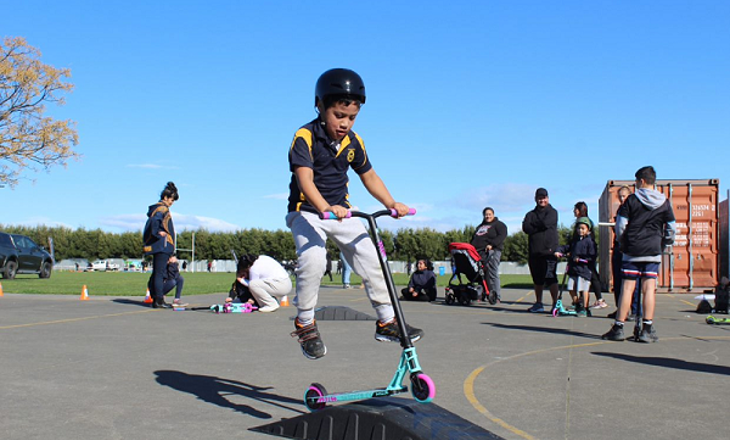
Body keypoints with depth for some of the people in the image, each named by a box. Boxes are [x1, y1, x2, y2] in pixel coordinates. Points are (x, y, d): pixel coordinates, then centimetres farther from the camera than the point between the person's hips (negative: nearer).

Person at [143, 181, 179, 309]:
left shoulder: (156, 208, 18)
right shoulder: (162, 209, -11)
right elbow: (155, 220, -28)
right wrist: (157, 233, -19)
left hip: (158, 246, 10)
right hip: (162, 245, -10)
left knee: (157, 272, 12)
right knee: (160, 272, -10)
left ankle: (156, 299, 16)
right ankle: (158, 300, -11)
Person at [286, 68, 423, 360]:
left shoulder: (353, 142, 1)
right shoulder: (305, 137, -17)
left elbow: (369, 176, 11)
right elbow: (305, 179, -30)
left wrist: (390, 203, -6)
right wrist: (325, 208, -48)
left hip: (341, 212, 5)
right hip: (306, 212, -5)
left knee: (372, 259, -6)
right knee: (313, 261, -29)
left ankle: (387, 321, 8)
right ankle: (305, 323, -9)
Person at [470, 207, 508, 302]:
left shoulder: (499, 225, 9)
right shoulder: (480, 226, 31)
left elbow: (502, 235, -7)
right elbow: (474, 239, 32)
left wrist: (491, 244, -18)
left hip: (491, 252, -6)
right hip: (478, 252, 6)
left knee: (492, 274, -11)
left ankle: (496, 296, -10)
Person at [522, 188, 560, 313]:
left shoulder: (552, 212, 5)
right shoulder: (531, 214, 17)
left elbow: (546, 224, -14)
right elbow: (525, 228, 0)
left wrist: (533, 226, -1)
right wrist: (539, 227, -11)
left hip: (549, 251, -5)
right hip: (534, 252, 5)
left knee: (550, 278, -10)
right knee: (538, 280, 12)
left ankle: (556, 303, -8)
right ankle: (538, 304, 21)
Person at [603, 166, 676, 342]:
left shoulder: (632, 199, -2)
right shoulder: (664, 203, 5)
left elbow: (620, 225, -3)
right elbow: (671, 229, 6)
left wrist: (622, 242, 13)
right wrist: (664, 244, 20)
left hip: (632, 250, -2)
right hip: (653, 251, 2)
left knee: (627, 288, 0)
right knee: (649, 289, 1)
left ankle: (618, 327, 3)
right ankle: (647, 329, 0)